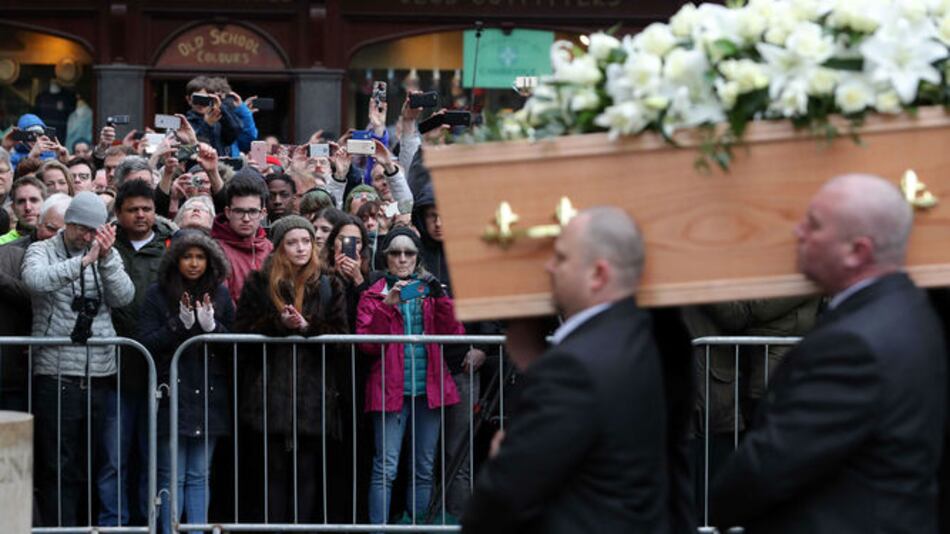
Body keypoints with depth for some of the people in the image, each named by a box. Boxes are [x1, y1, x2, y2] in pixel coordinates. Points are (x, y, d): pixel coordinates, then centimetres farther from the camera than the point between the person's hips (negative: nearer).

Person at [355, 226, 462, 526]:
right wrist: (386, 306, -16)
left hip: (428, 389, 3)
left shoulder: (430, 290, 14)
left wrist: (441, 298, -10)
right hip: (390, 389, -3)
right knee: (386, 469, -9)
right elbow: (366, 345, -7)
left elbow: (454, 335, 2)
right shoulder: (374, 295, 6)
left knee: (424, 468, 8)